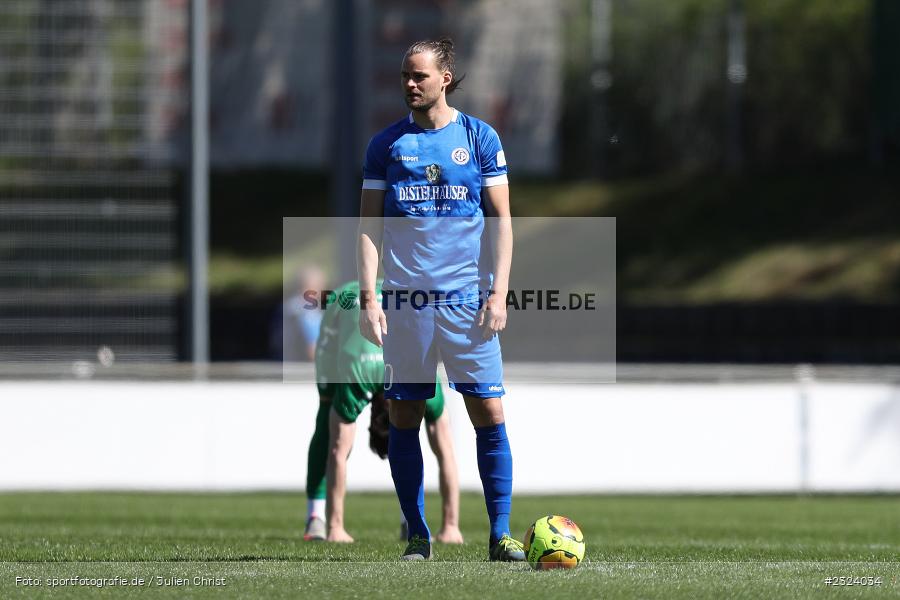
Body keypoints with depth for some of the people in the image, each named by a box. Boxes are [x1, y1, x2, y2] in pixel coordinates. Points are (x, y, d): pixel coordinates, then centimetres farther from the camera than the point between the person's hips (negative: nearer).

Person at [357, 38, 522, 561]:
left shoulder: (480, 138, 4)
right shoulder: (387, 144, 8)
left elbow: (501, 221, 5)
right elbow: (370, 225, 8)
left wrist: (499, 293, -5)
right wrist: (369, 296, -2)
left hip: (468, 301, -1)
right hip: (405, 302, 1)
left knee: (489, 411, -6)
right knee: (404, 417, 1)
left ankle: (501, 534, -2)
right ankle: (417, 535, 10)